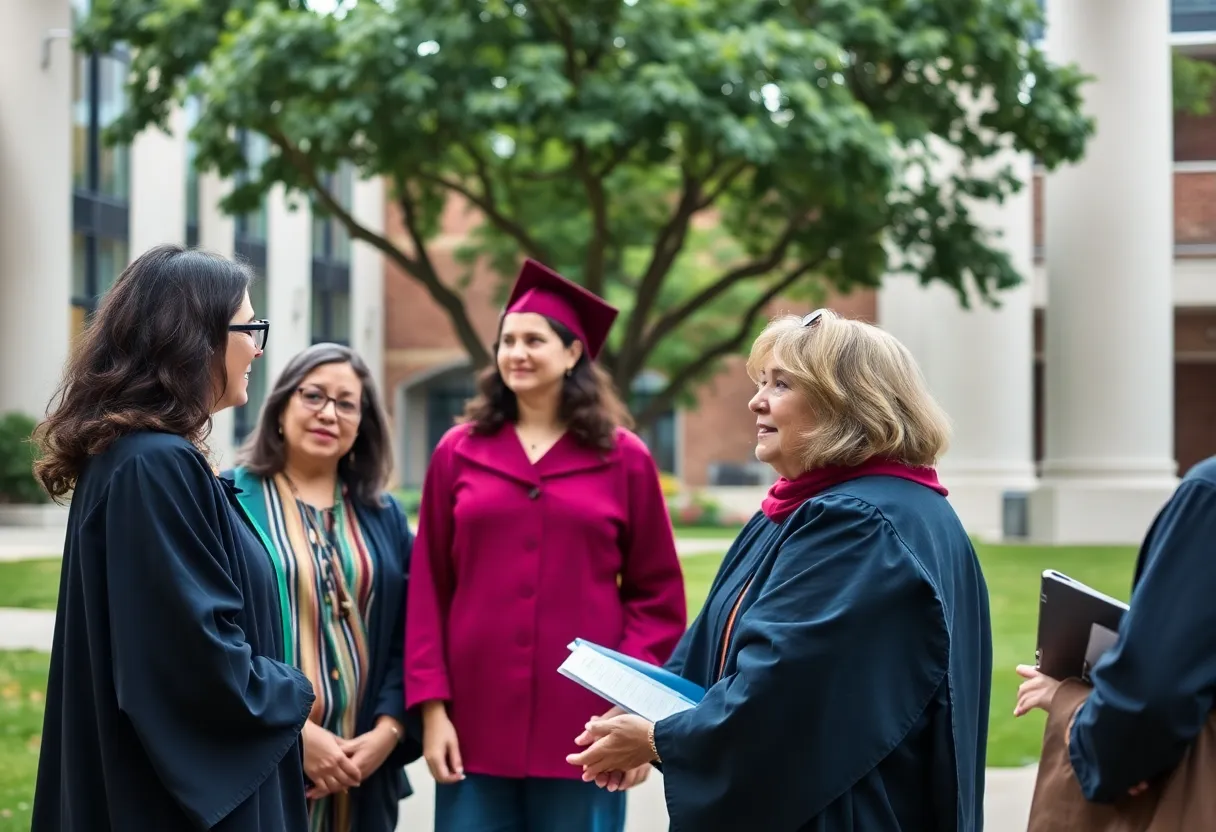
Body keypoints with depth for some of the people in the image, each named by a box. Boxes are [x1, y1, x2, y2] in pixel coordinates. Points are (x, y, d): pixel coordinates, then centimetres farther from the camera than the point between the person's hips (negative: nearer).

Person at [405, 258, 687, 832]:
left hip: (581, 723, -1)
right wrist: (431, 706, -2)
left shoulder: (624, 459, 2)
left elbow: (657, 594, 3)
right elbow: (428, 588, 5)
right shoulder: (458, 452, 5)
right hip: (476, 717, 1)